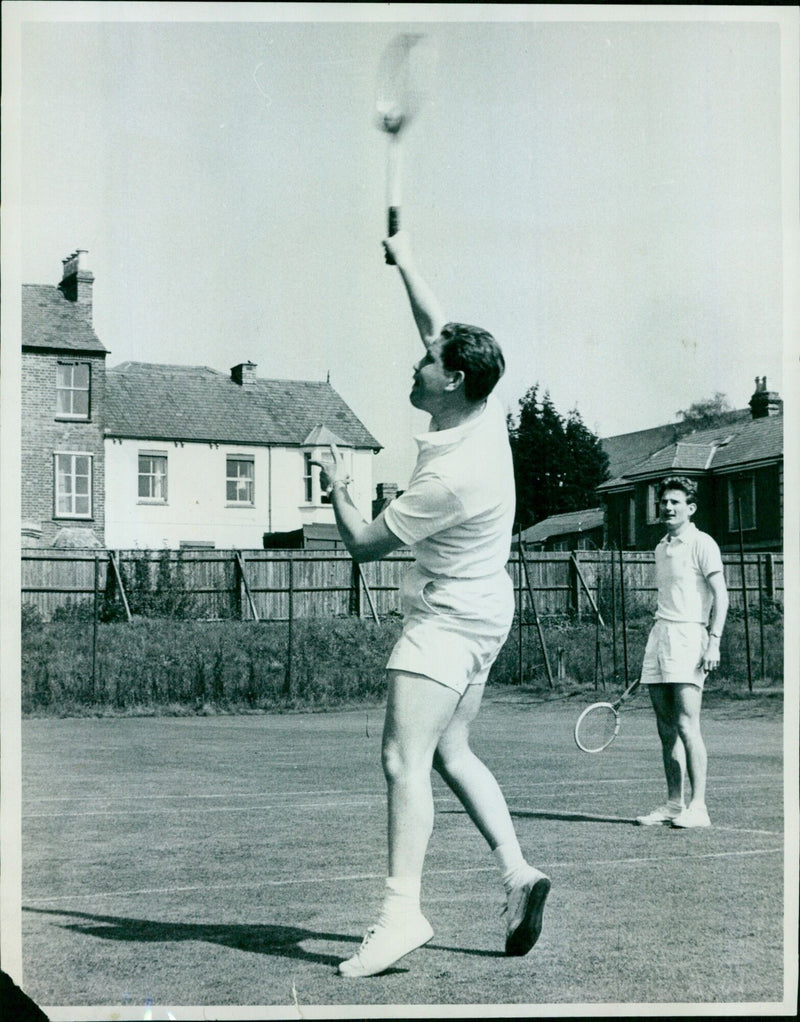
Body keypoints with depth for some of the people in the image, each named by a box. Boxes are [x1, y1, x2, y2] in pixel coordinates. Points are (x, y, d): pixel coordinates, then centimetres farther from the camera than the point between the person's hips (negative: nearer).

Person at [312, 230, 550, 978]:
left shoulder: (450, 476, -29)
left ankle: (401, 910, -16)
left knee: (405, 758, -13)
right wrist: (405, 261, 20)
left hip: (449, 619, -10)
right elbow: (438, 327, 13)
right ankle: (516, 873, 12)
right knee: (451, 754, 15)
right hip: (481, 610, 10)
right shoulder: (483, 409, -5)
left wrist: (336, 488, -1)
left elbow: (364, 544, -17)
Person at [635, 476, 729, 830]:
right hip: (659, 635, 7)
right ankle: (673, 804, 11)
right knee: (666, 730, 6)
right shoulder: (662, 548, 19)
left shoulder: (701, 544, -3)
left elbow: (720, 595, -8)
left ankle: (698, 807, -9)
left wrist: (713, 641, -17)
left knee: (687, 725, -12)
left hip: (688, 635, -7)